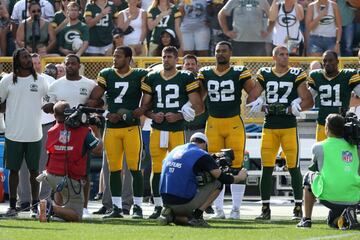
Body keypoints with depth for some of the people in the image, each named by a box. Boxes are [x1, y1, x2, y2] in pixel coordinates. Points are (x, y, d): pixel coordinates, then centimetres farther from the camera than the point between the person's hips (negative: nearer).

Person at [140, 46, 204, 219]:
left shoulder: (186, 79, 3)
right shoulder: (152, 78, 12)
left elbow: (197, 107, 1)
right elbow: (144, 105, 17)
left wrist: (179, 116, -11)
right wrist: (153, 115, -3)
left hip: (177, 130, -3)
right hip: (157, 130, 3)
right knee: (157, 169, 1)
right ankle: (158, 206, 8)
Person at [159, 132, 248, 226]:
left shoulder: (175, 150, 15)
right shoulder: (201, 155, -4)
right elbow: (222, 178, -4)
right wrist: (240, 177, 15)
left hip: (167, 202, 7)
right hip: (184, 203, -7)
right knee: (218, 183, 8)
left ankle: (170, 215, 2)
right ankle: (197, 216, -2)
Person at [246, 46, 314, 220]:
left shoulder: (296, 76, 2)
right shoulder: (264, 75, 9)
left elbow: (308, 101, -1)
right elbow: (251, 99, 9)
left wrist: (293, 109, -15)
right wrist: (265, 109, -7)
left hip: (289, 127, -2)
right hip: (269, 126, 2)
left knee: (294, 167, -2)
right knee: (266, 168, 1)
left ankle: (298, 208, 6)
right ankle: (265, 209, 7)